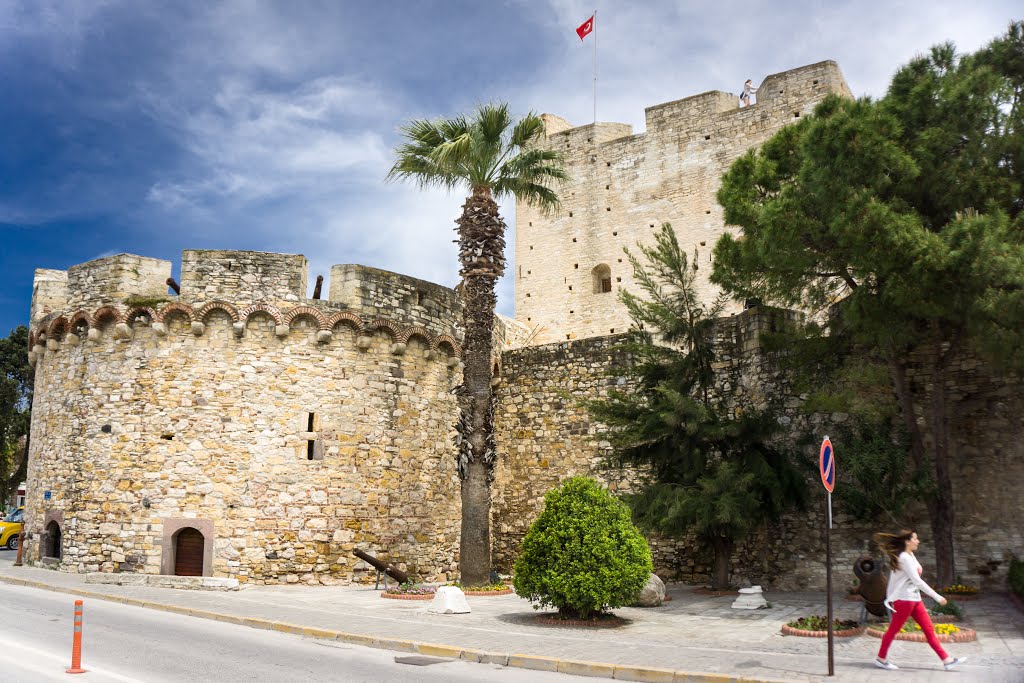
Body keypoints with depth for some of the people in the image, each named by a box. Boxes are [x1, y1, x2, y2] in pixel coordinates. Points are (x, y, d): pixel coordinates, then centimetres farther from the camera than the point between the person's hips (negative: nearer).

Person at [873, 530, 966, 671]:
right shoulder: (904, 557, -17)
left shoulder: (910, 555, 13)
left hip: (914, 598, 9)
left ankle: (946, 660, 5)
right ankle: (881, 659, 10)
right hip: (904, 599, -9)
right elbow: (917, 581, -21)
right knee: (894, 629, 0)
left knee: (929, 628, 5)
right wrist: (937, 597, -20)